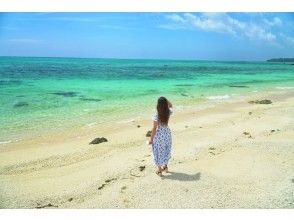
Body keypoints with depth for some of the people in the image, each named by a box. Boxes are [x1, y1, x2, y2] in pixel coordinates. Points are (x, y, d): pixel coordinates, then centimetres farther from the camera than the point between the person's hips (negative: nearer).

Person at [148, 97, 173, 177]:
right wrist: (165, 100, -1)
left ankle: (160, 171, 24)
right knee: (166, 151, 24)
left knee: (159, 152, 12)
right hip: (167, 134, 5)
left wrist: (151, 139, -9)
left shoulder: (156, 116, -24)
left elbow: (154, 128, -19)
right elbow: (171, 106, 14)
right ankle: (165, 166, 42)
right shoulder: (168, 113, -10)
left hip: (159, 135, -5)